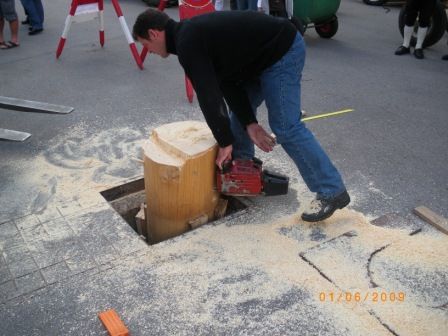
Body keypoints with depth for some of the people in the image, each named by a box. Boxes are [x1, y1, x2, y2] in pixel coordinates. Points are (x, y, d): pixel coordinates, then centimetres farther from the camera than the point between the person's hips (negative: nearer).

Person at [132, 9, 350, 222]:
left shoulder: (187, 43, -17)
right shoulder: (192, 34, 13)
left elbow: (209, 95, -20)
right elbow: (227, 82, 9)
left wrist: (225, 143, -10)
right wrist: (250, 124, 3)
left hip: (283, 52, -10)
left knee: (285, 126, -12)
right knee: (240, 110, 18)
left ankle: (332, 192, -6)